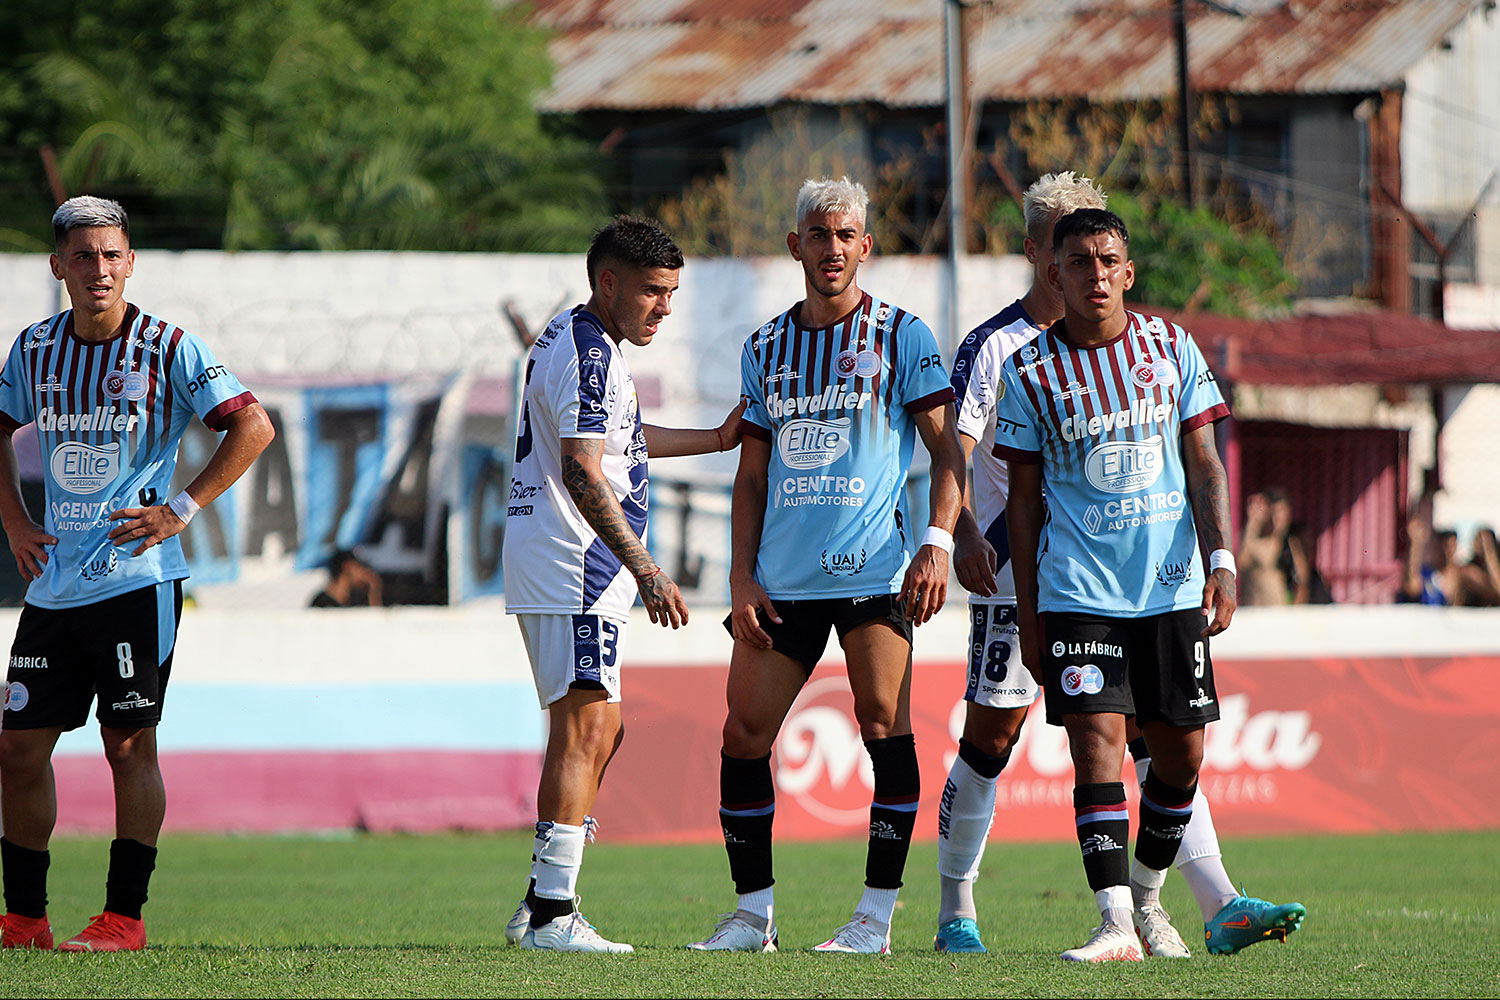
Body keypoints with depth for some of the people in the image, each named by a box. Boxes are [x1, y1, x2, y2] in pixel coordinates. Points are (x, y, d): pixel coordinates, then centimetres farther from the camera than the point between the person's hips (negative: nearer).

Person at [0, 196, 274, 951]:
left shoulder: (168, 349, -6)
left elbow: (254, 427, -6)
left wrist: (181, 508, -11)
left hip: (135, 579, -5)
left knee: (129, 745, -3)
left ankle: (124, 917, 2)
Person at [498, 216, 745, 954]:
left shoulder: (573, 340, 19)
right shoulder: (588, 353, -15)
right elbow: (583, 471, -24)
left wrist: (715, 440, 39)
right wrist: (646, 571, -28)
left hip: (556, 564, 11)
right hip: (573, 566, -11)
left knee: (597, 731, 14)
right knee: (586, 725, -14)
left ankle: (541, 906, 16)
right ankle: (551, 916, -19)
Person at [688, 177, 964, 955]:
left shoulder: (901, 336, 2)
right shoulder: (766, 349, 14)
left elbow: (946, 451, 1)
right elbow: (752, 475, 17)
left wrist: (937, 543, -13)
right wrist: (742, 577, 7)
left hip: (874, 570, -4)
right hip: (782, 579, 4)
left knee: (884, 727, -10)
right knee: (744, 735, 1)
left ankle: (876, 913, -4)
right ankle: (753, 911, 10)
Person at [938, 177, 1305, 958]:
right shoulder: (993, 346, -4)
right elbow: (950, 454, -10)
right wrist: (964, 536, -25)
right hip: (1015, 570, -4)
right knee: (991, 738, 1)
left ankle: (1219, 907, -11)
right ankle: (956, 912, 14)